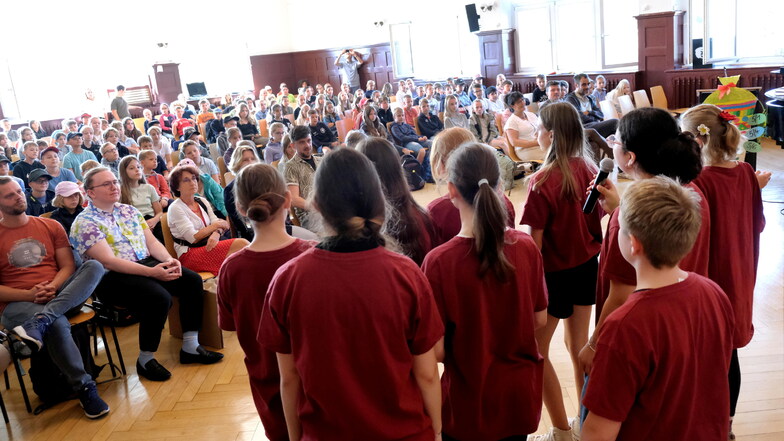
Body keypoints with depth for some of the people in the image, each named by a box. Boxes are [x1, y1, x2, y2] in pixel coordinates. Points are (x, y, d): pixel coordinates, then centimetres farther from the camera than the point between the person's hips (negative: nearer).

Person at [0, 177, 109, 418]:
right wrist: (29, 295, -17)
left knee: (94, 267, -26)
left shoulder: (50, 226, 14)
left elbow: (68, 265, 8)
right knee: (57, 324, -37)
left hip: (59, 296, 3)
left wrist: (53, 286, -14)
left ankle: (39, 322, -40)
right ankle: (85, 389, -23)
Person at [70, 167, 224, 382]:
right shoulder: (84, 223, -9)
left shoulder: (129, 211, 13)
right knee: (159, 298, -32)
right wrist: (152, 272, -26)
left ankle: (190, 347, -4)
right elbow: (108, 261, -19)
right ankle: (146, 359, -12)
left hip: (146, 264, 7)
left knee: (192, 280, -12)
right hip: (111, 278, -7)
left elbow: (151, 241, 11)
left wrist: (169, 260, -11)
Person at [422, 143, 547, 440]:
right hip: (520, 394, 4)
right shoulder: (526, 247, -13)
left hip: (470, 402, -3)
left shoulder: (439, 262, -25)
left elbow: (437, 351, -18)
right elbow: (540, 320, 0)